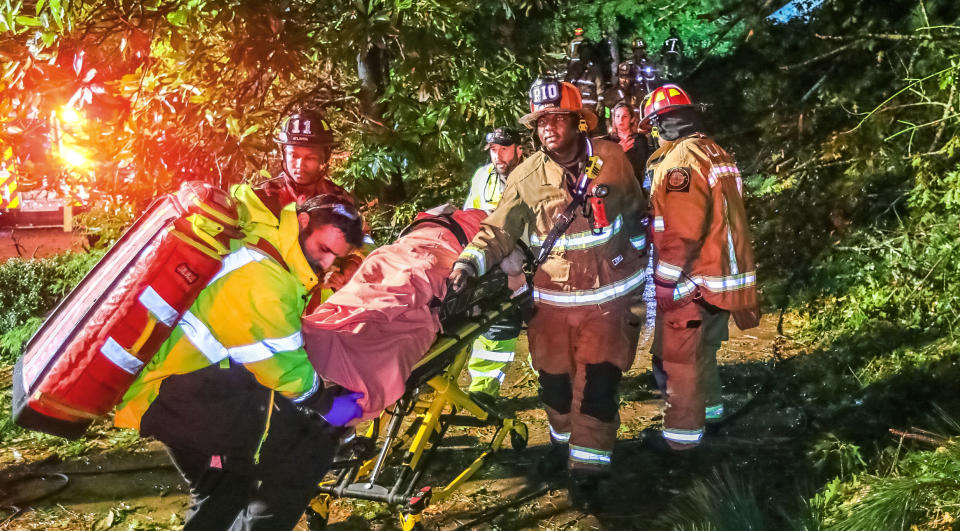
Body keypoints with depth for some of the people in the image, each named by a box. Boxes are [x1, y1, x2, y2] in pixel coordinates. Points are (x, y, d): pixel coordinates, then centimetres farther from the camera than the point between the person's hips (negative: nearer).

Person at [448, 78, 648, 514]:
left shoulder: (611, 160, -6)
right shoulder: (526, 176, -7)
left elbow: (636, 216, 7)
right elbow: (499, 230, -5)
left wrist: (639, 273, 11)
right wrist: (469, 261, -22)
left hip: (607, 297, -1)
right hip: (551, 301, 2)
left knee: (596, 387, -3)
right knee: (554, 382, 15)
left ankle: (588, 470, 11)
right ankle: (563, 443, 42)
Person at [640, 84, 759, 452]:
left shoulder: (679, 161, -19)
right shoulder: (716, 153, 10)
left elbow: (681, 233, -24)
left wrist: (665, 283, -17)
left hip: (692, 282, -9)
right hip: (723, 275, 9)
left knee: (678, 357, 4)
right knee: (702, 348, 25)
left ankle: (683, 431, 13)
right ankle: (708, 405, 40)